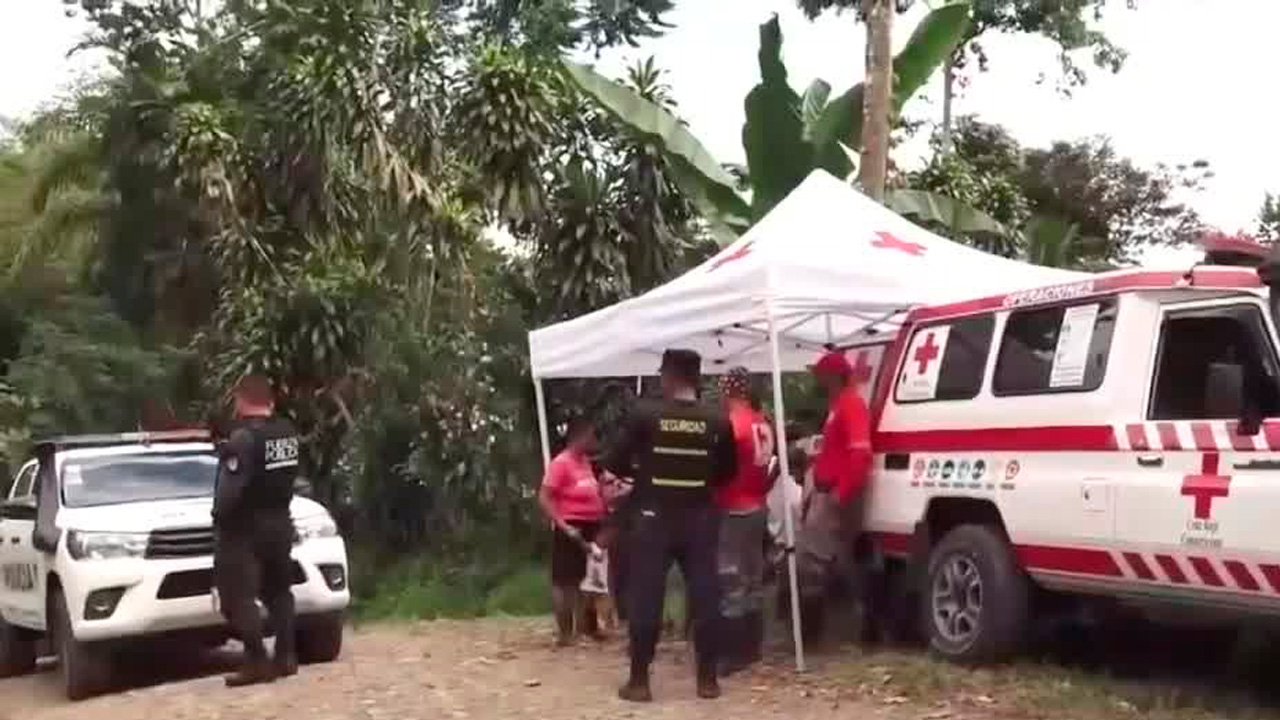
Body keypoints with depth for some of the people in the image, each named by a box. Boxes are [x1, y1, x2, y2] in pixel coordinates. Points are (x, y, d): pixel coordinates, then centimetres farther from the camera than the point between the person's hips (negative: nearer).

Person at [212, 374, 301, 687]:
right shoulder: (288, 433, 6)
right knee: (278, 591, 17)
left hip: (245, 528, -8)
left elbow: (230, 489, -22)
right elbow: (287, 476, 7)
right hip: (279, 523, 8)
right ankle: (285, 658, 16)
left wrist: (219, 517, -8)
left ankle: (256, 663, -7)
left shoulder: (244, 438, -19)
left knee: (238, 597, -3)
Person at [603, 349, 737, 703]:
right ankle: (707, 679, 12)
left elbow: (614, 464, -3)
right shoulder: (718, 419, -3)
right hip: (699, 519, 2)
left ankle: (639, 681, 8)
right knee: (705, 597, 8)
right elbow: (729, 470, 7)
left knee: (645, 598, 5)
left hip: (653, 517, -2)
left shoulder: (644, 414, -8)